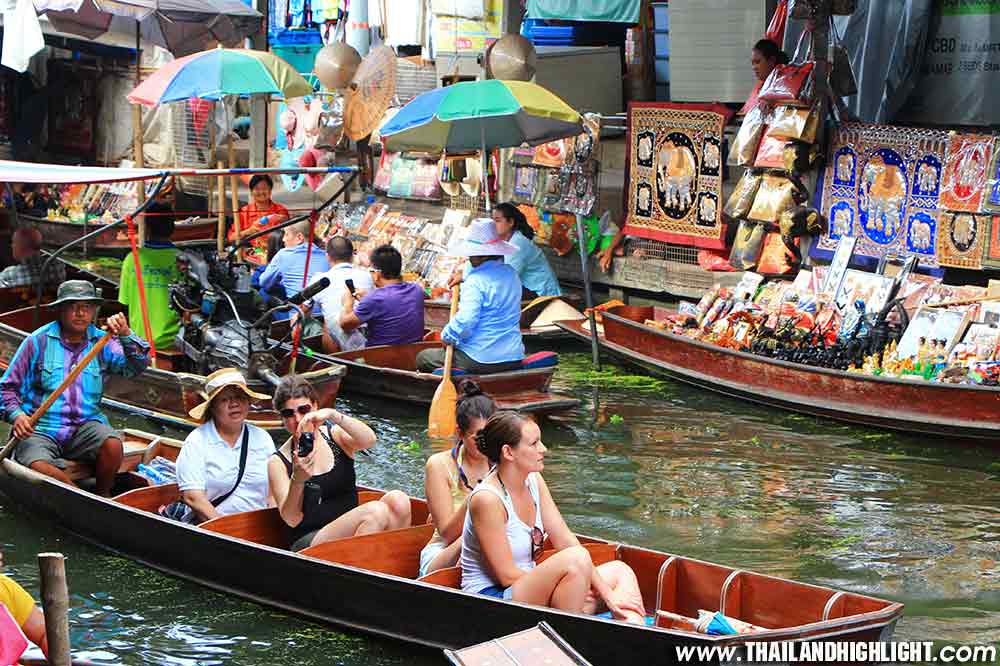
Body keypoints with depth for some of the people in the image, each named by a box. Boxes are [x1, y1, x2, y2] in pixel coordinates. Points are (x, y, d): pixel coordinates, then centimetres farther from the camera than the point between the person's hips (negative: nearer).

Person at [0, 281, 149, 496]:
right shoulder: (38, 341, 0)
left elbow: (138, 365, -7)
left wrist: (126, 335, -24)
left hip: (84, 427, 2)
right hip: (39, 428, -2)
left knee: (112, 444, -29)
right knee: (37, 467, -32)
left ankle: (103, 498, -4)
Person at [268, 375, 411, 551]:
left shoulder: (334, 434, 9)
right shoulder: (278, 462, 2)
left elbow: (369, 440, -15)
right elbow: (291, 520, -7)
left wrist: (332, 415, -28)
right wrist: (297, 480, -25)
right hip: (309, 542, -4)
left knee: (397, 499, -24)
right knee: (376, 511, -29)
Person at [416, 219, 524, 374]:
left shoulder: (475, 282, -18)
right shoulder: (511, 274, 6)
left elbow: (465, 320, -26)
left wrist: (447, 336, -9)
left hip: (482, 360, -8)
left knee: (423, 358, 14)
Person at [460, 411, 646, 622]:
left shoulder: (534, 481, 5)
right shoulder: (486, 499, -20)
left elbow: (565, 540, 4)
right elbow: (507, 575, -18)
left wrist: (606, 594, -4)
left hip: (527, 589, 9)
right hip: (491, 599, -9)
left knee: (620, 571, 5)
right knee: (576, 558, -29)